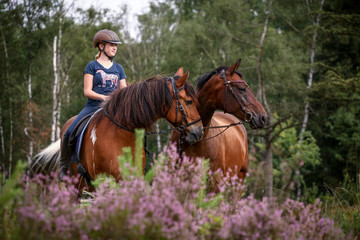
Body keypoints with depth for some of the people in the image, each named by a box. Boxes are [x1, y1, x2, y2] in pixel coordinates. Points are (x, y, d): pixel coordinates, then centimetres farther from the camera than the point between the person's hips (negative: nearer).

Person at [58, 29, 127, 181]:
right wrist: (103, 97, -18)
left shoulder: (118, 69, 17)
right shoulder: (92, 66, 5)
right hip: (93, 106, -3)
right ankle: (64, 166, -2)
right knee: (70, 132, -21)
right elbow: (87, 91, -2)